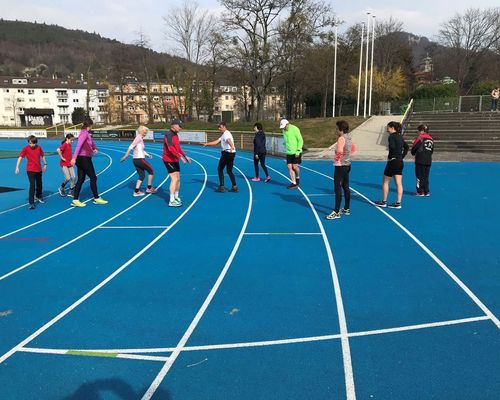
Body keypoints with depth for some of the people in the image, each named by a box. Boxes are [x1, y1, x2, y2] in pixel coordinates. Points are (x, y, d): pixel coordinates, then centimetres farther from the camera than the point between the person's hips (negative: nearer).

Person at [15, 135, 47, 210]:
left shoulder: (39, 148, 0)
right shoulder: (25, 148, -11)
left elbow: (42, 156, 15)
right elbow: (20, 157, -17)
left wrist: (45, 164, 18)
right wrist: (17, 167, -25)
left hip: (39, 169, 5)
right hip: (30, 170, -4)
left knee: (39, 184, 20)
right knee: (32, 185, -12)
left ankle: (38, 196, 46)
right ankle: (31, 203, -10)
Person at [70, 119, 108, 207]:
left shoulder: (86, 133, 12)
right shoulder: (85, 133, -16)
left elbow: (91, 141, 31)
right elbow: (79, 145, -25)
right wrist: (74, 157, -32)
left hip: (81, 159, 9)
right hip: (84, 159, -9)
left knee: (81, 179, 8)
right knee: (93, 178, 3)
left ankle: (75, 200, 7)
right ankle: (96, 198, 13)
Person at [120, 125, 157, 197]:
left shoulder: (141, 139, 16)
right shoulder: (138, 137, -11)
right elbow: (131, 147, -17)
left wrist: (147, 155, 15)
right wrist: (125, 156, -20)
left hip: (136, 160, 9)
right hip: (140, 159, -9)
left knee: (142, 175, 12)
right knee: (151, 171, 5)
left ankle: (136, 191, 9)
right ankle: (149, 188, 13)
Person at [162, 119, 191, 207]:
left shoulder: (176, 135, 12)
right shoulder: (169, 135, -18)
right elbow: (171, 148, -29)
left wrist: (185, 156, 19)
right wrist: (180, 157, -33)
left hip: (175, 160, 9)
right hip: (169, 160, -9)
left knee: (178, 179, 13)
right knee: (174, 179, -13)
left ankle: (176, 197, 29)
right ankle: (171, 201, -10)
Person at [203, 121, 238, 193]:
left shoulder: (226, 134, -11)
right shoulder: (223, 135, 20)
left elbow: (229, 140, -34)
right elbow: (216, 142, 22)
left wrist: (232, 147, -53)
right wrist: (207, 144, 20)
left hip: (227, 153, -9)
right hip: (232, 153, 9)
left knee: (220, 169, 4)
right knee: (229, 171, 14)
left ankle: (221, 187, 4)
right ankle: (234, 187, 9)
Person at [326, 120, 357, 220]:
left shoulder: (341, 138, -19)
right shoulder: (349, 137, 9)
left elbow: (339, 151, -32)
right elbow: (354, 149, 25)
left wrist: (336, 158, -15)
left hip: (340, 166, -10)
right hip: (347, 165, 10)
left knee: (338, 189, -7)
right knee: (346, 188, 16)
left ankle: (336, 212, -5)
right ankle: (346, 209, 26)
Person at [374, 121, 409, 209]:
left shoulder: (392, 136, -12)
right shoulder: (400, 137, 12)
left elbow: (392, 147, -28)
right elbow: (406, 147, 18)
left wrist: (390, 157, -15)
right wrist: (401, 156, 14)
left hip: (393, 162, -8)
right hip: (400, 162, 8)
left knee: (385, 182, 7)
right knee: (399, 183, 6)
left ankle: (384, 202, 14)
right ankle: (398, 203, 6)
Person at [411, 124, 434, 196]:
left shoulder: (419, 138, -8)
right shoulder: (431, 139, 10)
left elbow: (414, 148, -3)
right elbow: (432, 150, 14)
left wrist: (413, 153, 17)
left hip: (420, 161, -6)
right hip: (428, 161, 6)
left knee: (420, 176, 1)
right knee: (426, 177, 11)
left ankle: (420, 192, 3)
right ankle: (426, 192, 13)